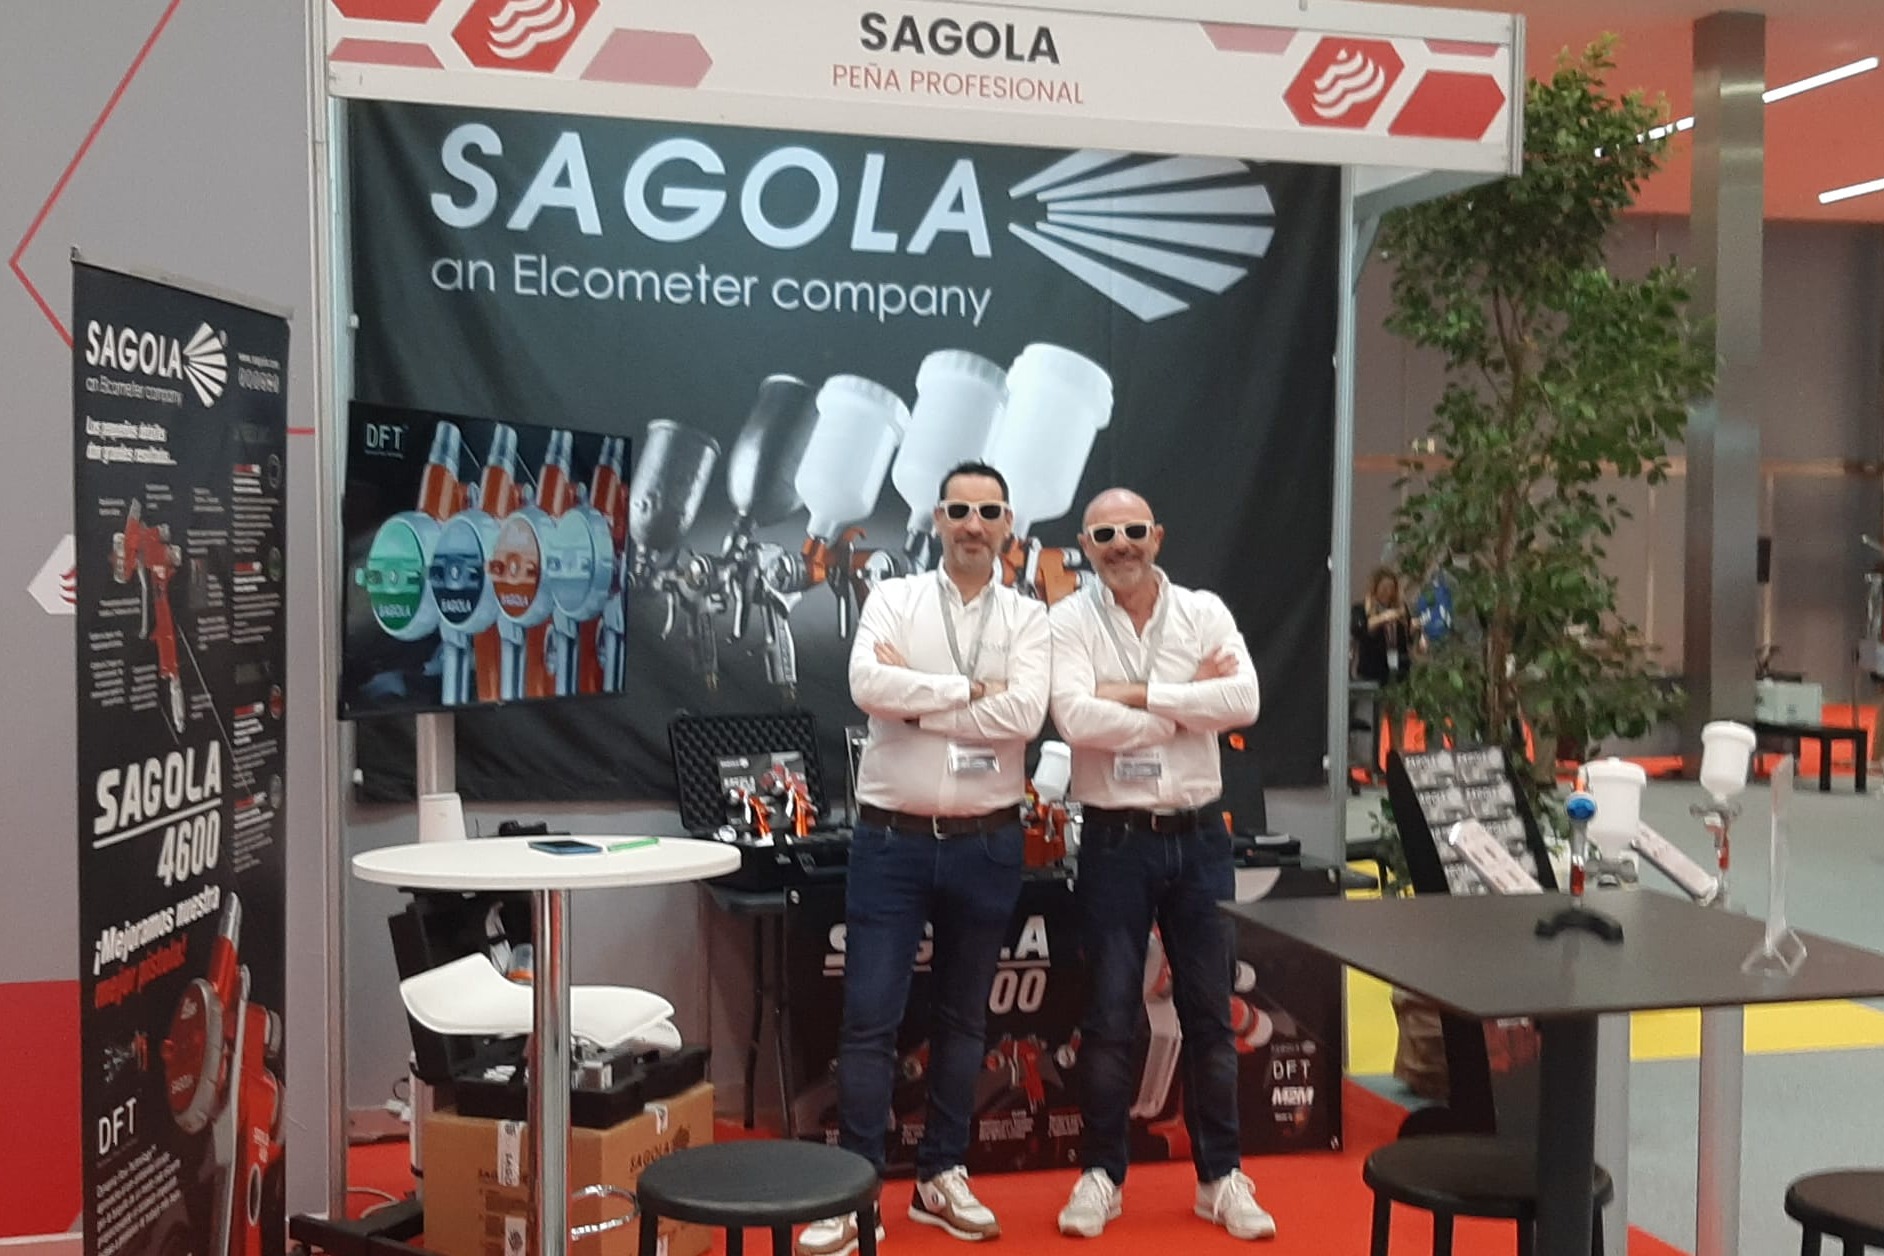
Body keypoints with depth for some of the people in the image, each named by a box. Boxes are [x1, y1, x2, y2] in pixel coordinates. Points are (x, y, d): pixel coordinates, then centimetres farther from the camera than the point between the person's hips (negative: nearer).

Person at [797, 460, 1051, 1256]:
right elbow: (866, 685, -18)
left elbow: (1023, 715, -15)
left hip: (986, 845, 2)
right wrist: (969, 690, -14)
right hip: (892, 839, -2)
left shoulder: (1028, 620, 2)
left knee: (964, 1018, 13)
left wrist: (914, 697, -12)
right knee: (869, 1019, -1)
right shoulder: (893, 600, 0)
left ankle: (941, 1177, 26)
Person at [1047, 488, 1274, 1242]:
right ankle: (1101, 1174, 19)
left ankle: (1220, 1176, 22)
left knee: (1209, 1012, 10)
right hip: (1115, 840, -2)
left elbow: (1243, 701, -14)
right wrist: (1186, 705, -13)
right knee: (1109, 1017, 5)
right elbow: (1076, 719, -20)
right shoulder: (1070, 622, -4)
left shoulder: (1204, 612, 1)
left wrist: (1138, 695, -16)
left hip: (1198, 837, 2)